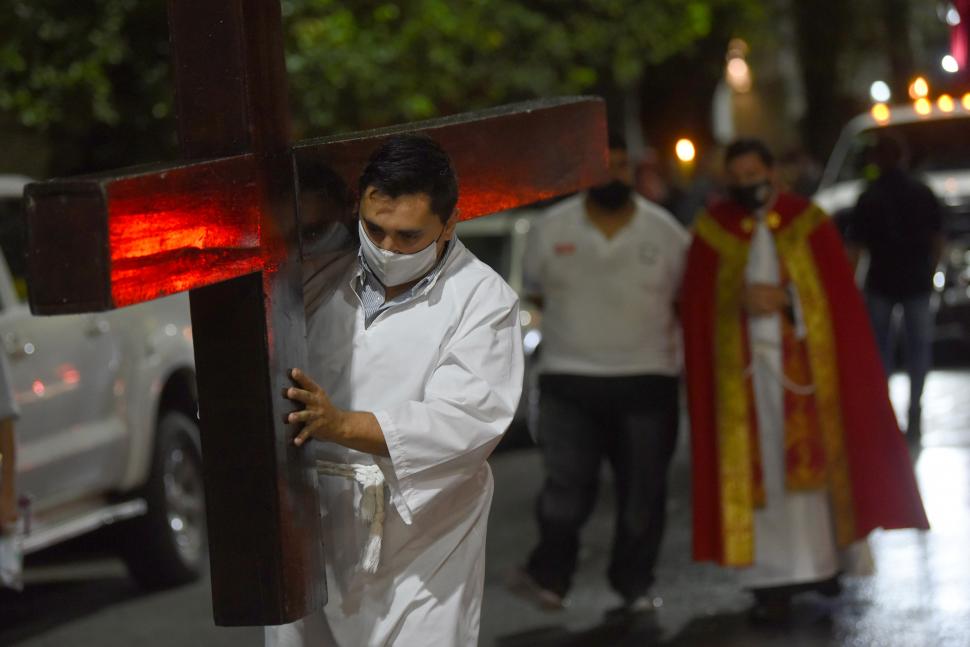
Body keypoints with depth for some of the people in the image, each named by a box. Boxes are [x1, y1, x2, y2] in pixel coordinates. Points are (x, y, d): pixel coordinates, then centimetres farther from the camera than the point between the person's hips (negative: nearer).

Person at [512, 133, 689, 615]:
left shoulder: (665, 231, 3)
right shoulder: (550, 231, 2)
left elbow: (687, 298, 12)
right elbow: (536, 292, 15)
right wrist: (582, 326, 8)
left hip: (648, 376, 1)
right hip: (570, 376, -1)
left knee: (643, 488, 3)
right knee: (568, 482, -13)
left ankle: (634, 585, 13)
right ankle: (549, 576, -7)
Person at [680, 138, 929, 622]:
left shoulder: (808, 222, 3)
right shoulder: (713, 230, 5)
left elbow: (839, 292, -2)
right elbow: (696, 303, 2)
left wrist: (785, 299, -15)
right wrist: (739, 301, -15)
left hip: (805, 360, 0)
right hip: (745, 368, 0)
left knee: (812, 462, 4)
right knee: (760, 470, -3)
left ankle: (821, 559, 19)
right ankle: (773, 580, -2)